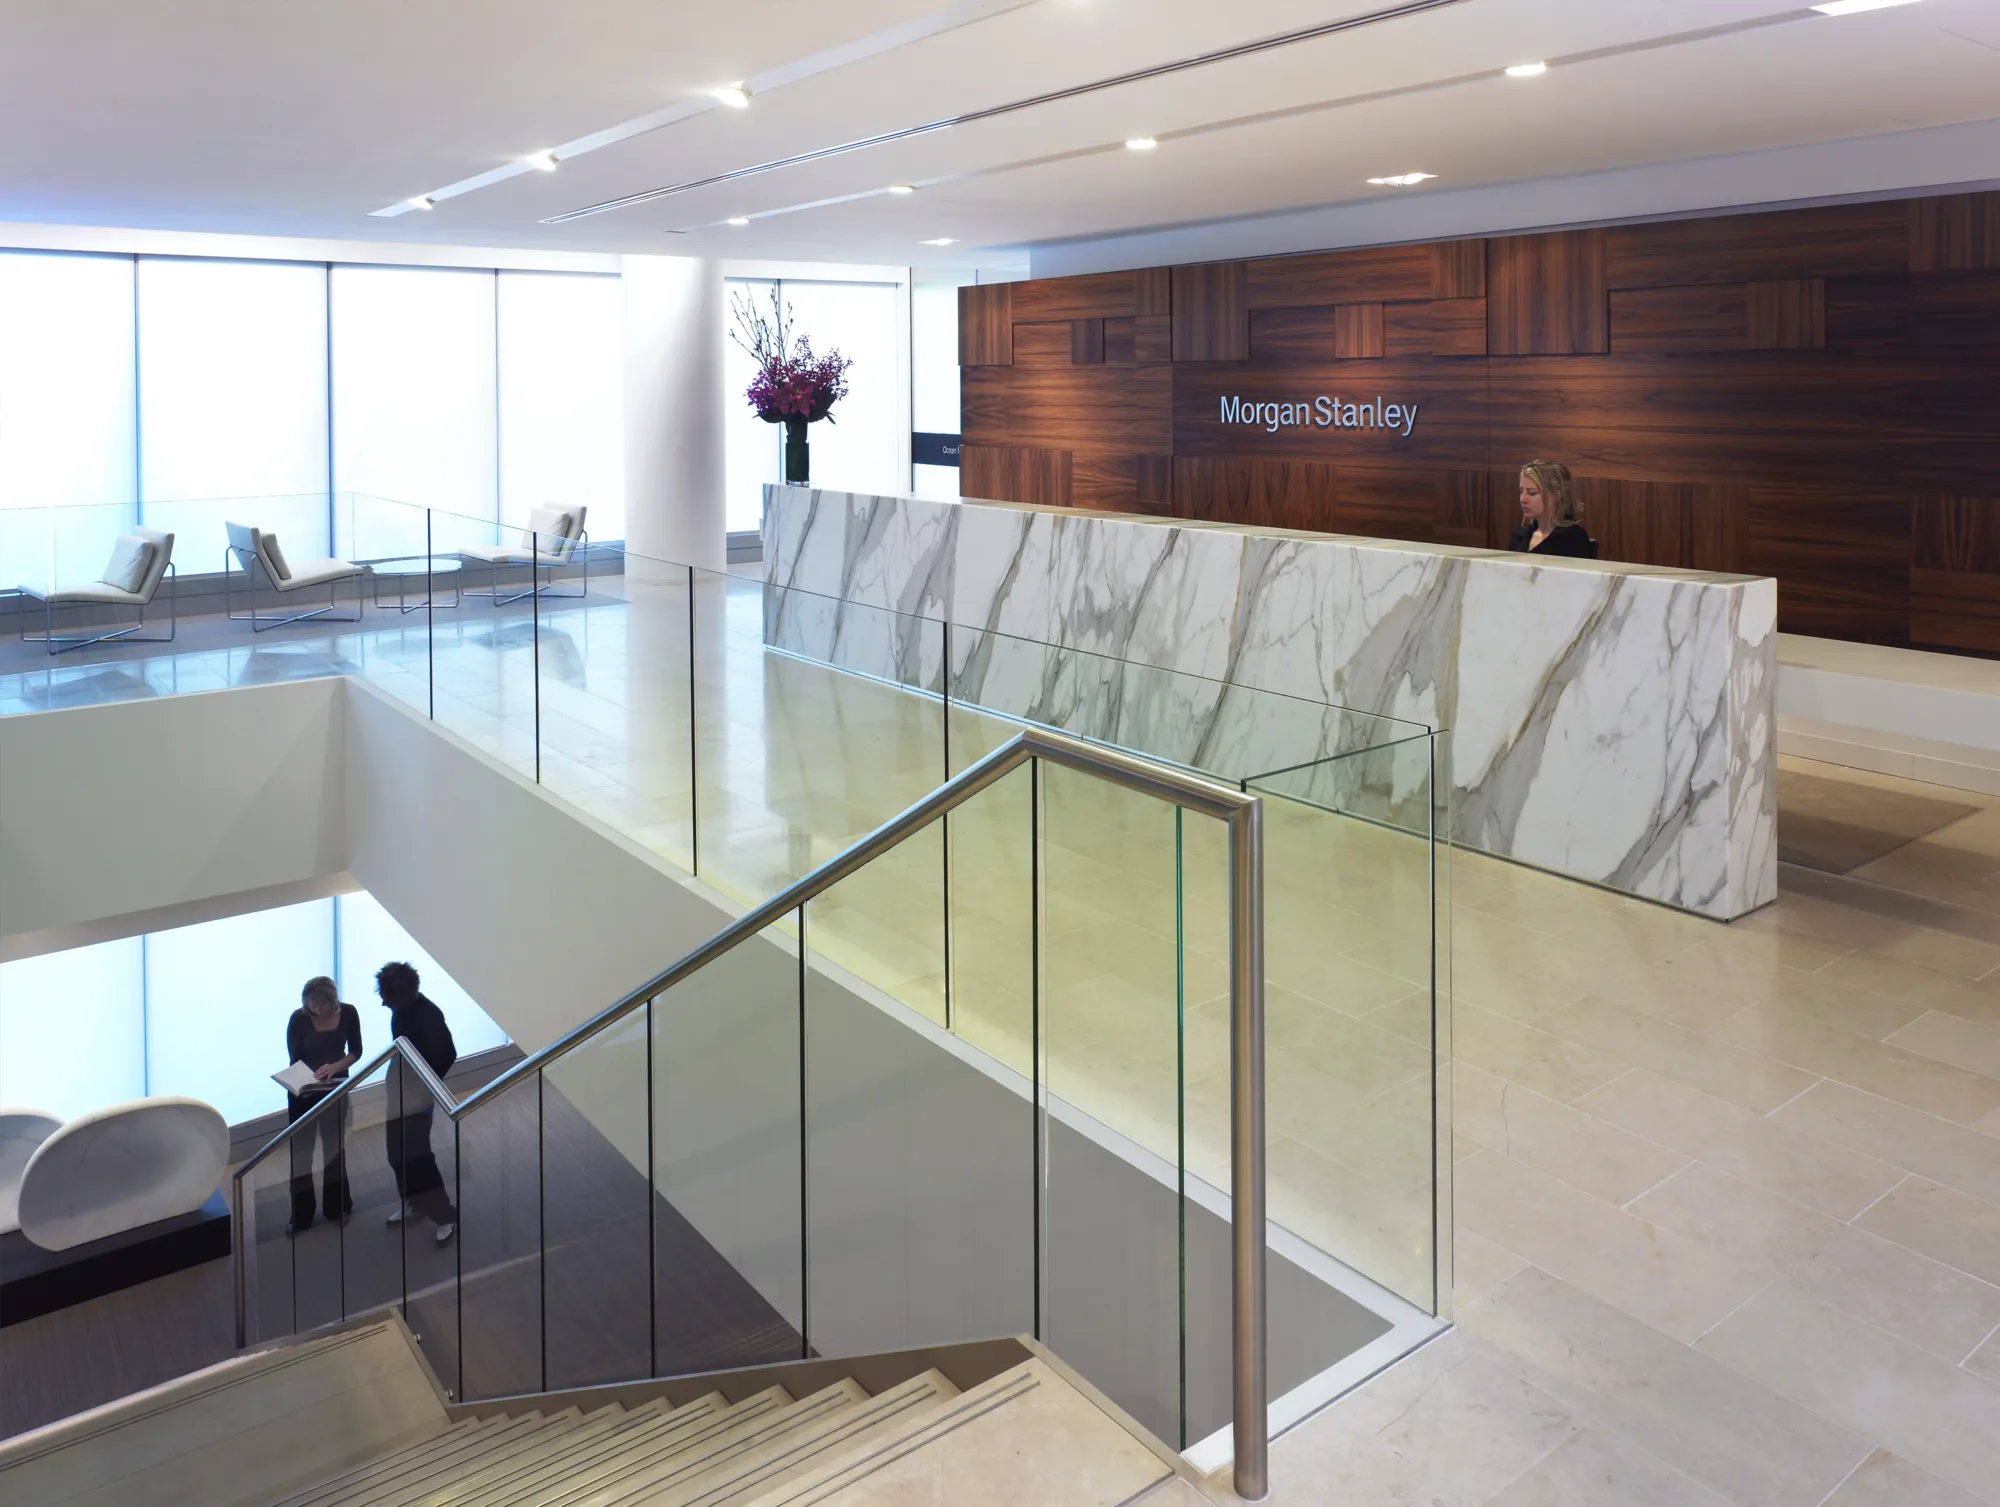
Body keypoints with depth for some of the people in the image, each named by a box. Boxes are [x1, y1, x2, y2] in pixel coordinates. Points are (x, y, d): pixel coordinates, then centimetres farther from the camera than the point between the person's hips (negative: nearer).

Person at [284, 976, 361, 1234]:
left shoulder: (348, 1013, -13)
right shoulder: (299, 1019, -18)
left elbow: (356, 1051, -5)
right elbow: (295, 1060, -12)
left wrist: (335, 1067, -24)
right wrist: (310, 1079, -31)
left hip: (336, 1088, 2)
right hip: (304, 1092, -2)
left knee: (335, 1147, 14)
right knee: (301, 1150, 1)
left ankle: (337, 1206, 30)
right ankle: (300, 1216, 10)